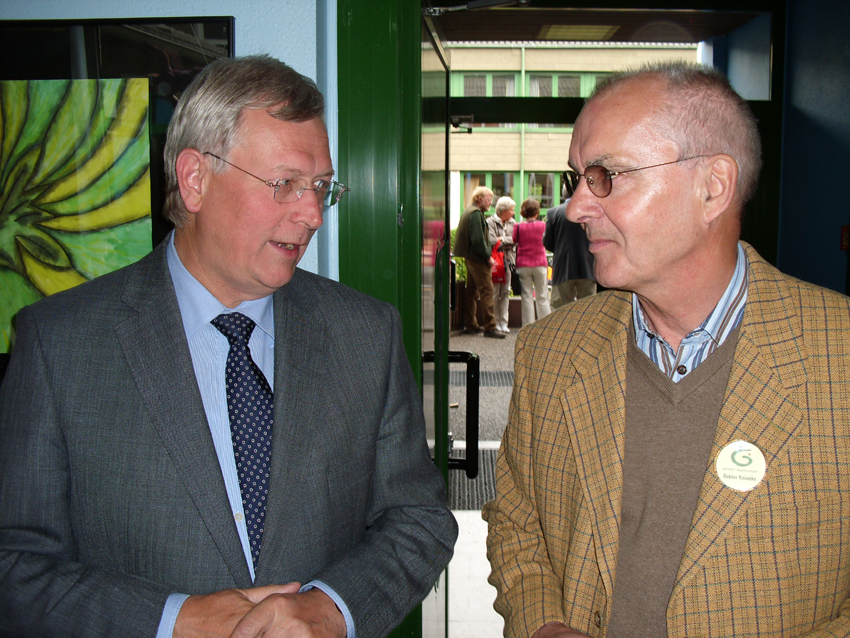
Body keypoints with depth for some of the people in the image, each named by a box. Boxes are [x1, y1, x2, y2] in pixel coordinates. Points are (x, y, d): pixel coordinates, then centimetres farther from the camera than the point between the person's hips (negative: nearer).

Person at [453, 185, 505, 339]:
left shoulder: (468, 211, 18)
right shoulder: (476, 213, -14)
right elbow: (478, 239, -22)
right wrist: (488, 257, -14)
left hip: (470, 257, 11)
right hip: (478, 259, -11)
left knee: (472, 291, 14)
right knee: (486, 291, -10)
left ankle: (470, 325, 20)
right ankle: (490, 327, -11)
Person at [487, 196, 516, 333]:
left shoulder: (512, 223, 15)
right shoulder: (490, 222, -5)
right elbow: (492, 241, -16)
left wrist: (502, 240, -8)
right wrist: (508, 241, -8)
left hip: (508, 261, 5)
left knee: (505, 292, 5)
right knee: (494, 293, -5)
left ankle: (503, 322, 10)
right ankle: (495, 322, 2)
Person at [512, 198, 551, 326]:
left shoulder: (518, 227, -6)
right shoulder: (543, 226, -5)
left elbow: (514, 242, 2)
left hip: (523, 265, 0)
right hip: (540, 264, 0)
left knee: (527, 297, 4)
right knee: (542, 297, 7)